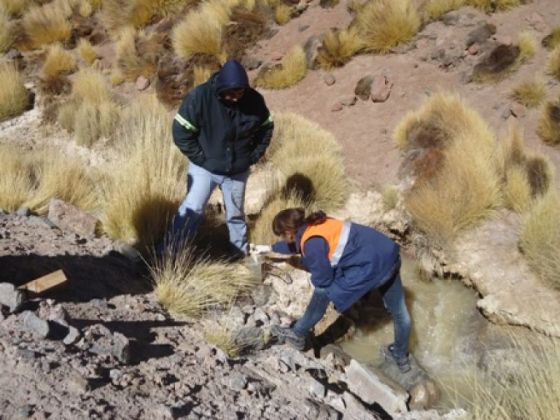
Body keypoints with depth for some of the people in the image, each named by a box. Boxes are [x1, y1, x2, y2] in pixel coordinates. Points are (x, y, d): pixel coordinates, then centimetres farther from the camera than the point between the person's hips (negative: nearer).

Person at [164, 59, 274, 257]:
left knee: (236, 214, 17)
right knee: (192, 211, -6)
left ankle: (242, 253, 35)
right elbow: (181, 132, -17)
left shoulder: (254, 100, -13)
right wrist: (201, 158, -16)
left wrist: (254, 155, -1)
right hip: (204, 167, -3)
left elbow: (266, 128, 4)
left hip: (238, 170, 3)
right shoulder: (200, 96, -23)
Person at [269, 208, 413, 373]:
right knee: (399, 312, 23)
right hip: (387, 253, 10)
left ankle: (297, 335, 18)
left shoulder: (312, 243, -18)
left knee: (323, 290, 5)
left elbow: (323, 280, -9)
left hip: (371, 265, -9)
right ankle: (401, 357, 43)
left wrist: (314, 278, 14)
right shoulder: (315, 224, 10)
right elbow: (295, 244, 32)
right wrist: (272, 248, 48)